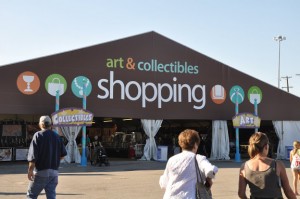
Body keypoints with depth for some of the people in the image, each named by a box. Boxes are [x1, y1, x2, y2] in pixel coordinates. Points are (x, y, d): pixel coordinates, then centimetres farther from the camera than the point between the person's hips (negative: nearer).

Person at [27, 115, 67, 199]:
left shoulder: (38, 135, -7)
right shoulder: (57, 136, 8)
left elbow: (33, 155, -14)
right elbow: (63, 154, 8)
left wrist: (30, 170, -11)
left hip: (41, 171, -5)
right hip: (54, 171, 5)